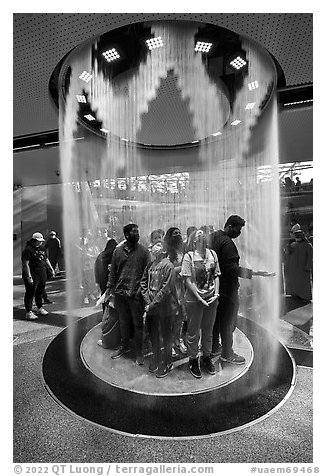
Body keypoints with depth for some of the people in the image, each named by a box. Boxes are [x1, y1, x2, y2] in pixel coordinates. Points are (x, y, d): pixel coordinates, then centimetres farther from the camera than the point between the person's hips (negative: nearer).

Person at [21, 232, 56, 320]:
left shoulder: (41, 249, 13)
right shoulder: (28, 250, -12)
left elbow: (46, 260, 23)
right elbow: (26, 264, -17)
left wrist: (52, 269, 20)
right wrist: (29, 277, -21)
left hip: (42, 275, 8)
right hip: (33, 276, -8)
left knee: (40, 292, 17)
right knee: (30, 293, -1)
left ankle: (40, 308, 29)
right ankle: (29, 312, 6)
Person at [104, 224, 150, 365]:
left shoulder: (143, 251, -3)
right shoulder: (118, 251, 3)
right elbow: (113, 273, 8)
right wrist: (108, 292, 5)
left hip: (136, 294, -2)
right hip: (120, 293, 3)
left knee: (137, 324, 7)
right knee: (123, 322, 17)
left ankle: (139, 352, 24)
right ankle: (124, 346, 38)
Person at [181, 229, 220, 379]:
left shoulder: (212, 254, 2)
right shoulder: (189, 256, -11)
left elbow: (216, 276, 6)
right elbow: (188, 280, -13)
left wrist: (216, 293, -4)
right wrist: (199, 298, -15)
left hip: (211, 299, 4)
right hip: (194, 299, -4)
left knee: (208, 330, 18)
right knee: (194, 332, 11)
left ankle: (207, 357, 38)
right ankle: (193, 360, 31)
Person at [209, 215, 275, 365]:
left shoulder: (213, 236, 6)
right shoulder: (227, 243, -23)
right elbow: (232, 268, -26)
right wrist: (255, 273, -28)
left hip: (215, 284, 9)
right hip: (227, 287, -9)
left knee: (216, 317, 20)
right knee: (228, 321, 6)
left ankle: (214, 347, 35)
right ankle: (227, 354, 22)